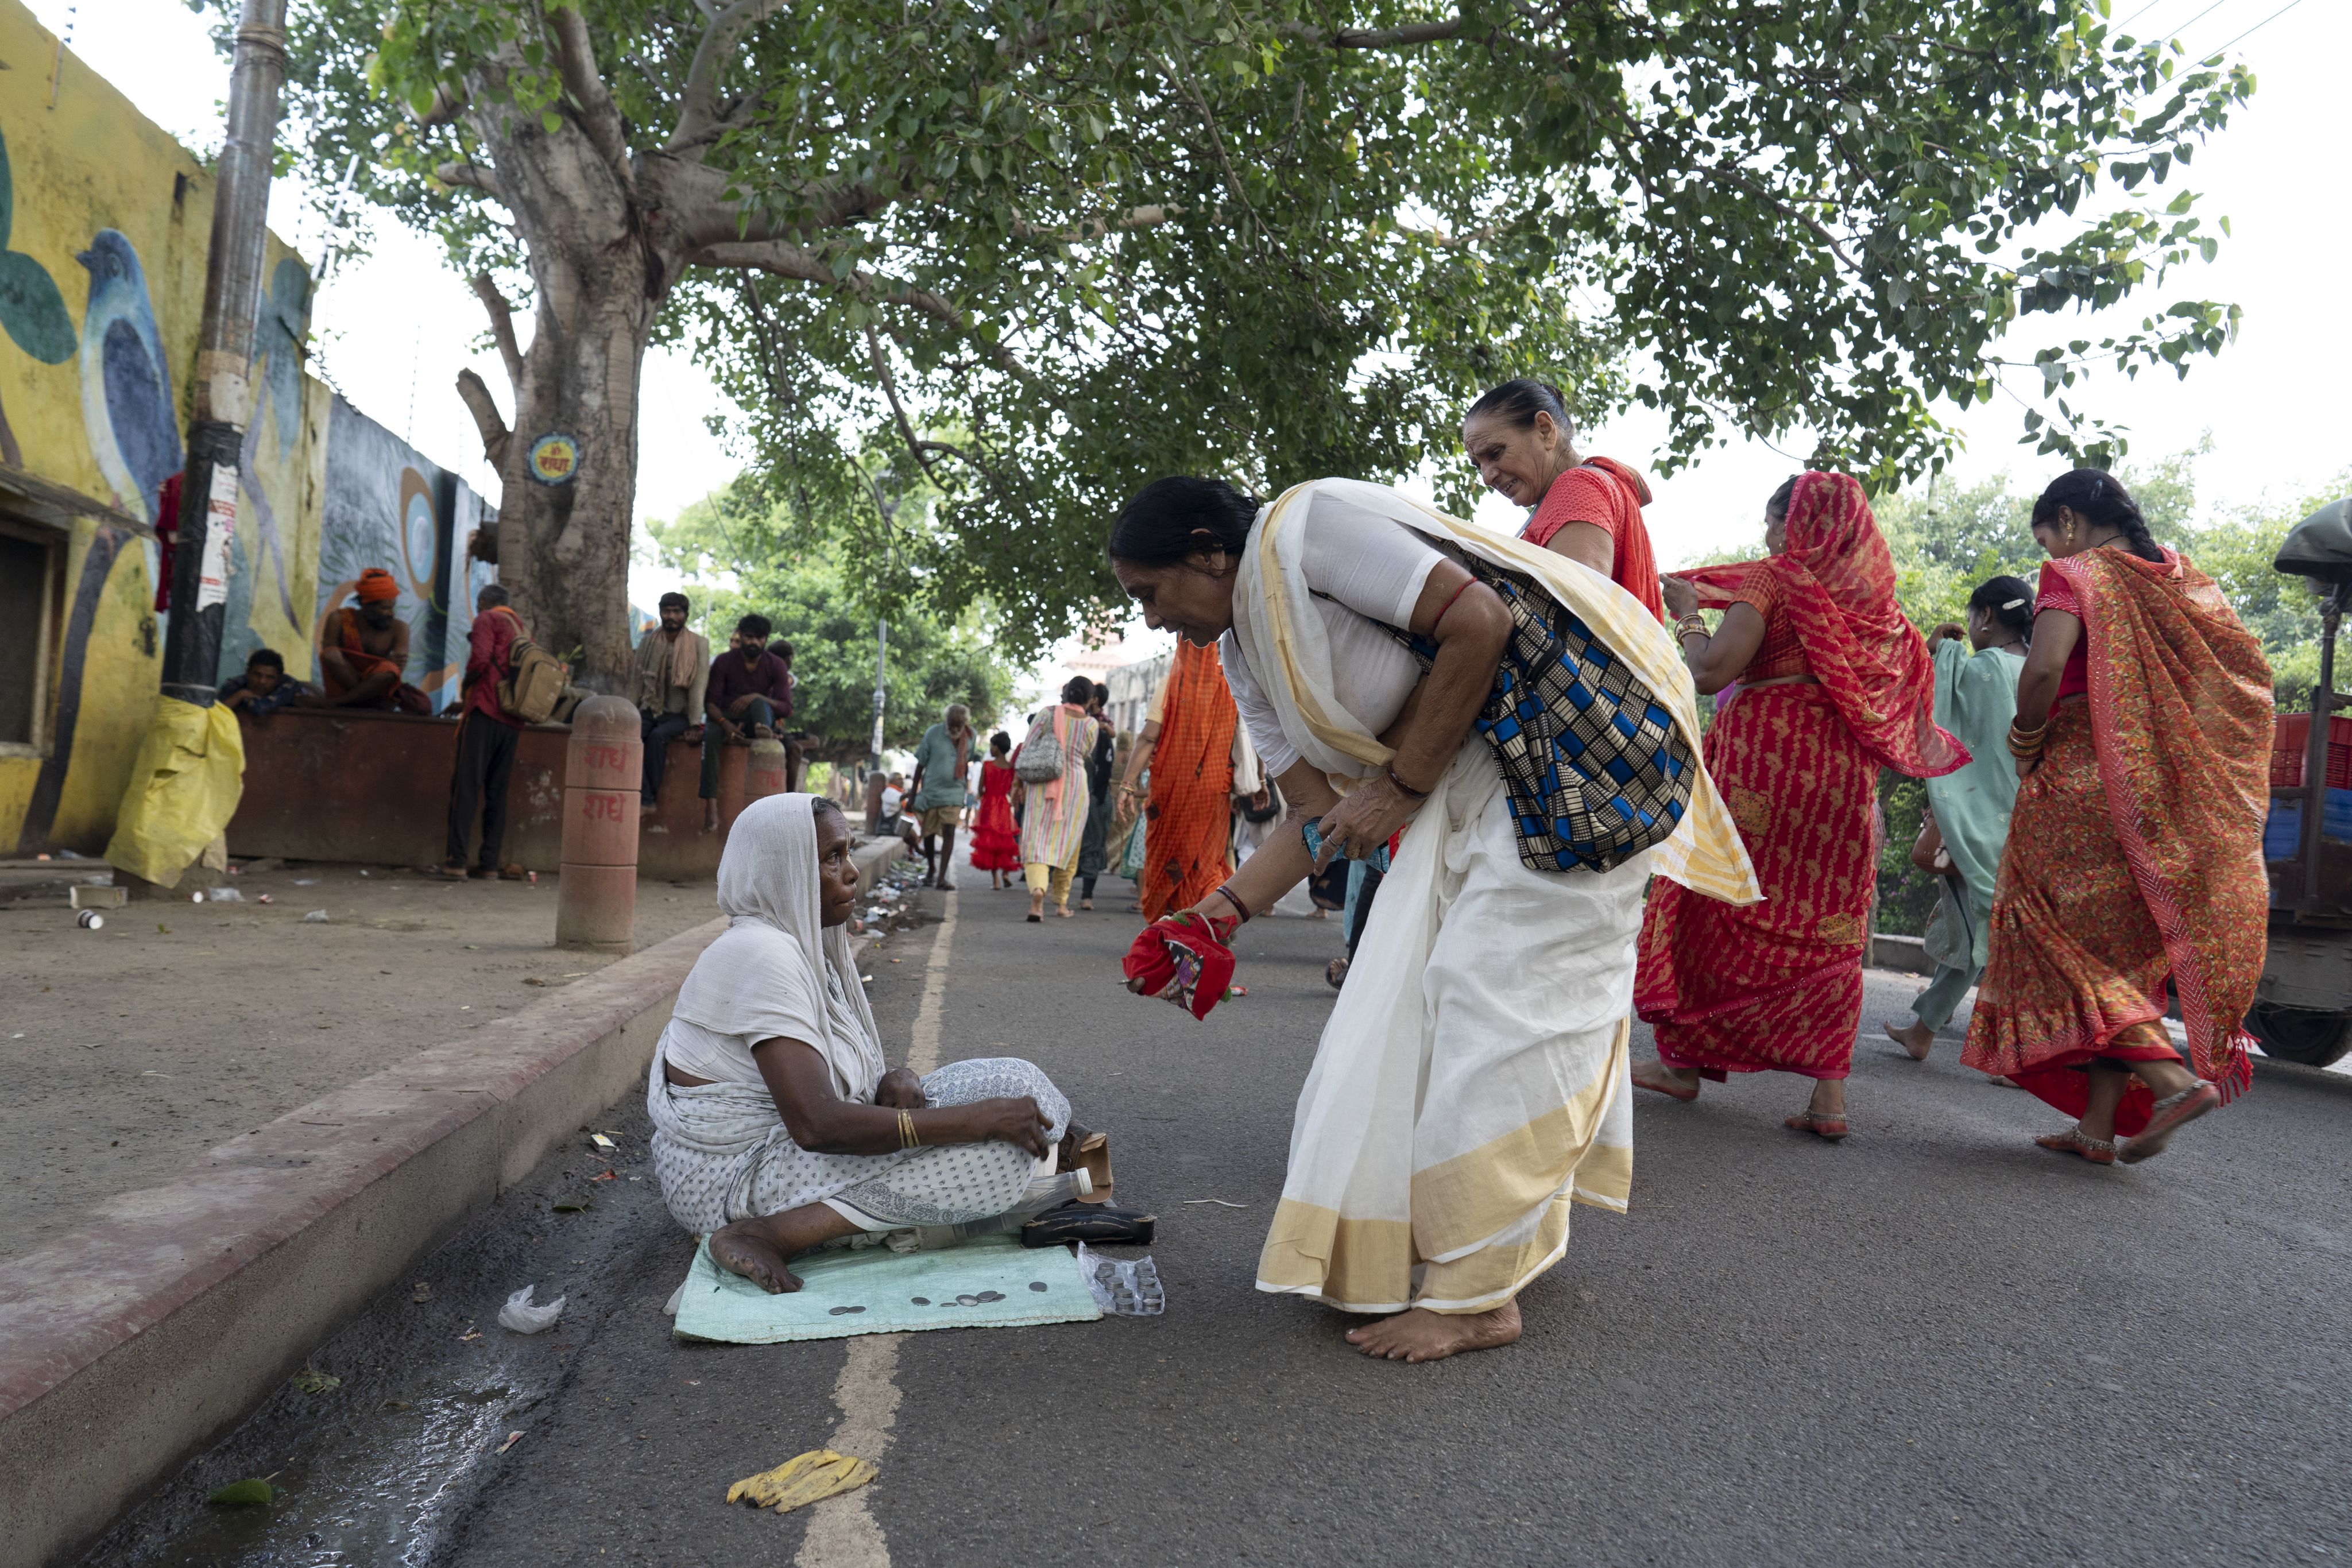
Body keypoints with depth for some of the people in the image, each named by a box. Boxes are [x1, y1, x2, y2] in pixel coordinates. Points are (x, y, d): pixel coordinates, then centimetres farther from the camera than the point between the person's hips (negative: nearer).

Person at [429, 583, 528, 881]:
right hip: (514, 721, 7)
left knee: (466, 785, -7)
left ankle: (455, 861, -11)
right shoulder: (522, 627, 22)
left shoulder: (487, 619, 2)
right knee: (497, 792, 8)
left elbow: (480, 659, -14)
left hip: (486, 713, -6)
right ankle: (489, 863, 6)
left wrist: (466, 685, 5)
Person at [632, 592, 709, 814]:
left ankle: (648, 798, -23)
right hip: (649, 710, 3)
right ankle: (644, 798, -31)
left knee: (657, 736, -33)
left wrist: (695, 725, -15)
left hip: (679, 714, -3)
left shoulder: (699, 644, -2)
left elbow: (699, 686, -9)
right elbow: (638, 683, 7)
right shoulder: (648, 642, 8)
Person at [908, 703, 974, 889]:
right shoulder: (933, 734, -11)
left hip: (953, 792, 0)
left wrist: (965, 790, 14)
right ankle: (931, 869, 33)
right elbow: (920, 765, -4)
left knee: (949, 832, -12)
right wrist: (913, 795, -1)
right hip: (930, 791, 0)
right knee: (928, 833, 10)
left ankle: (942, 877, -13)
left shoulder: (971, 736, -4)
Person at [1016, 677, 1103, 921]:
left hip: (1040, 782, 0)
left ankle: (1037, 889, -28)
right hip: (1074, 784, 0)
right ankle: (1061, 903, 18)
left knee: (1036, 840, -2)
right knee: (1067, 843, 12)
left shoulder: (1048, 714, -2)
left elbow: (1026, 749, -2)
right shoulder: (1091, 725, -2)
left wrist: (1019, 782, 5)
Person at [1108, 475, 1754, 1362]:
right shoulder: (1244, 660, 11)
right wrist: (1224, 910, 0)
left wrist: (1402, 784, -15)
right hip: (1467, 789, 9)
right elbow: (1317, 814, 11)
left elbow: (1479, 624, -21)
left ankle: (1476, 1296, -4)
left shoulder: (1307, 526, -16)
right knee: (1421, 993, 7)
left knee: (1502, 997, -10)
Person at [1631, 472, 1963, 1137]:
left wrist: (1687, 615, 3)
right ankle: (1830, 1094, 3)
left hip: (1763, 755, -5)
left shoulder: (1772, 579, -4)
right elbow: (1892, 701, 18)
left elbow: (1712, 671, -14)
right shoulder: (1875, 596, 13)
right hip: (1844, 771, 5)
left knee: (1715, 904, 6)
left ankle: (1685, 1060, 12)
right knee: (1827, 922, 6)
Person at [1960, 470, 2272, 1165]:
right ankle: (2098, 1126, 11)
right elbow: (2248, 672, 13)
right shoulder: (2185, 583, 14)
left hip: (2082, 783, -7)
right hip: (2167, 796, 7)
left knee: (2066, 939, 1)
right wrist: (2168, 744, 17)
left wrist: (2025, 743, -6)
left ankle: (2171, 1076, -16)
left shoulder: (2074, 576, -6)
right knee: (2124, 949, 10)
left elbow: (2043, 670, -22)